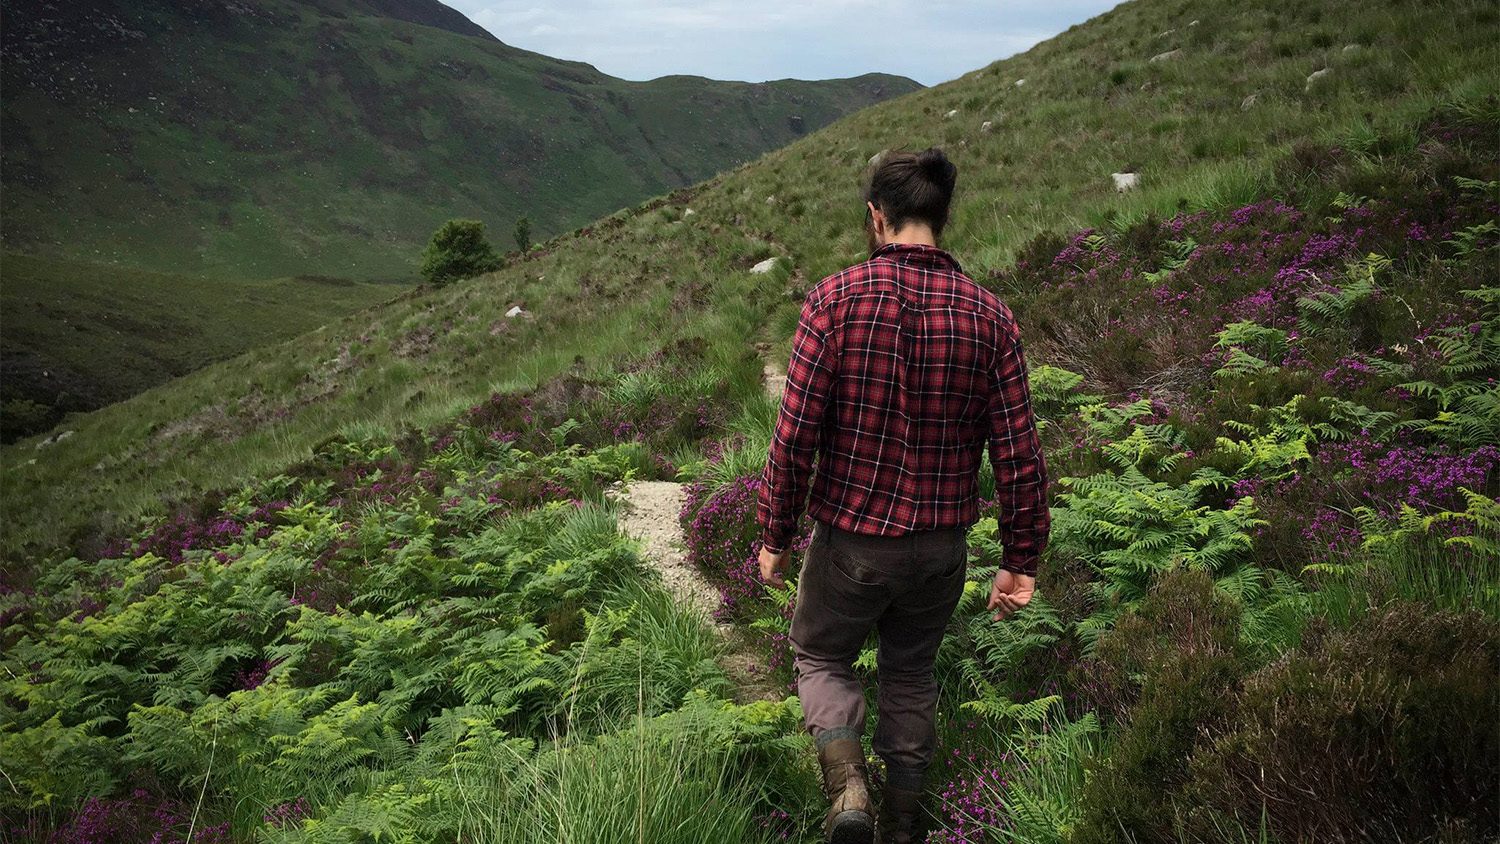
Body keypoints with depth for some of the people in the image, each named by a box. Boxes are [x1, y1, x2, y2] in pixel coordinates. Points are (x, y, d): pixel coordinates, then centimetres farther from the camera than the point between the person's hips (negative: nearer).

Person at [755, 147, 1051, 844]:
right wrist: (1020, 561, 6)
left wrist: (774, 537, -1)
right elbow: (1018, 455, -5)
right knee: (910, 675, 24)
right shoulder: (989, 317, -6)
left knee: (820, 658, 22)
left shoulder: (836, 298, -14)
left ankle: (847, 782, -1)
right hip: (941, 546, 3)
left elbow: (796, 434, -14)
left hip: (850, 536, -3)